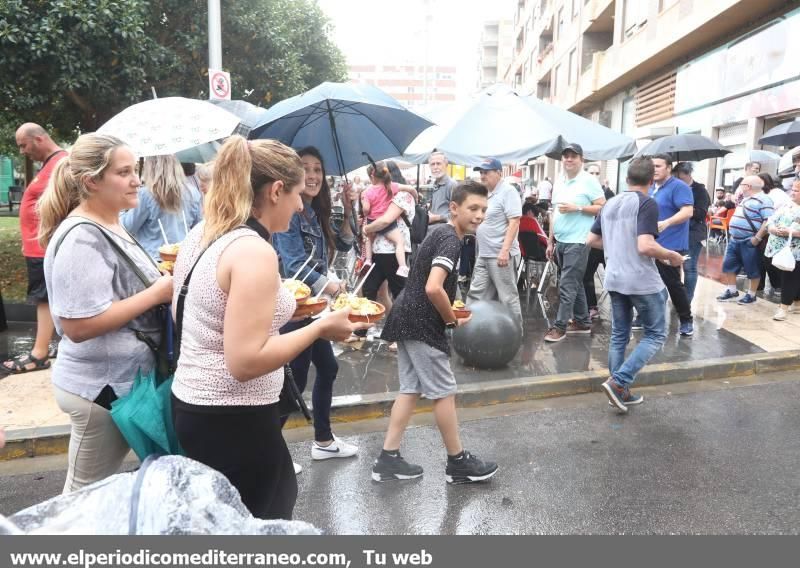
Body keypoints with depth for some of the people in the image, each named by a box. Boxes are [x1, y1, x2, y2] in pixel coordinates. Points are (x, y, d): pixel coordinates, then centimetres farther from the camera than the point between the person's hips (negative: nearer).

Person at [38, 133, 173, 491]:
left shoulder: (109, 225, 8)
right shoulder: (82, 238, -22)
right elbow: (78, 326, -27)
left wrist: (163, 280, 2)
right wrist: (157, 293, -23)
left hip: (123, 378, 9)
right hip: (101, 387, -9)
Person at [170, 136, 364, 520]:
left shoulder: (201, 233, 4)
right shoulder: (254, 251, -23)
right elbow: (245, 361, -26)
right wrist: (320, 327, -17)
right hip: (231, 419, -9)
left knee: (282, 491, 25)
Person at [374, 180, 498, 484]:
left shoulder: (439, 232, 14)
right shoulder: (451, 239, -17)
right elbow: (433, 288, -30)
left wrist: (449, 311, 18)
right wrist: (453, 320, -14)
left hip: (407, 320, 10)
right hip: (422, 325, -10)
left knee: (411, 389, 13)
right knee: (444, 392, 2)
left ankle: (388, 459, 18)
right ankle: (458, 462, 17)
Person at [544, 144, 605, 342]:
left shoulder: (589, 181, -6)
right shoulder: (559, 184, 15)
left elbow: (602, 207, -9)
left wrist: (577, 208, -17)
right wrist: (550, 242, 15)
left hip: (577, 242, -8)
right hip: (560, 241, 8)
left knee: (567, 285, -8)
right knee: (575, 284, 14)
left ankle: (560, 326, -2)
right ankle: (583, 322, 23)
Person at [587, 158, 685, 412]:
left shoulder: (609, 204, 10)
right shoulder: (647, 204, -12)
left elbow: (591, 240, 15)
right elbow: (645, 246, -23)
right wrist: (672, 255, -7)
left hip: (614, 280, 7)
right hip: (643, 281, -7)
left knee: (619, 335, 13)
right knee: (655, 334, 7)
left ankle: (620, 391, 18)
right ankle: (618, 382, -3)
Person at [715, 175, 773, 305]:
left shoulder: (763, 200, -13)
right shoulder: (745, 199, 16)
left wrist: (757, 238, -23)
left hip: (749, 242, -9)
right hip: (734, 240, 9)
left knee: (752, 270, 3)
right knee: (729, 266, 11)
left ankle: (751, 295, 13)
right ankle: (732, 291, 21)